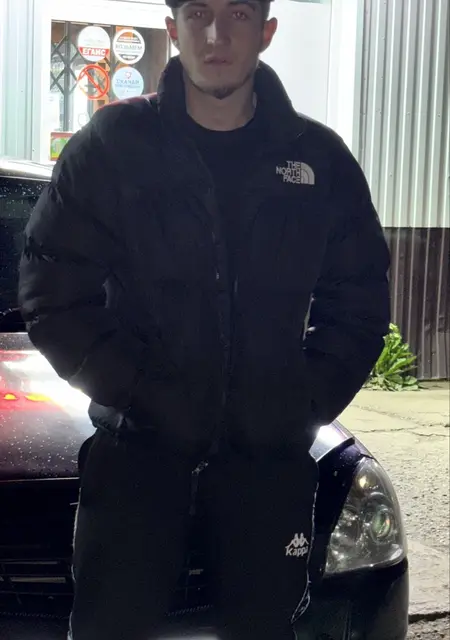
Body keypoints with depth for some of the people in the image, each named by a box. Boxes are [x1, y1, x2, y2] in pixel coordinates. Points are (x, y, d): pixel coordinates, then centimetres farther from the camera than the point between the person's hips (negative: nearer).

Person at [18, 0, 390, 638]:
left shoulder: (320, 160, 4)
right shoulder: (111, 145, -3)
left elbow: (359, 305, 10)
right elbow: (55, 298, -3)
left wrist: (306, 404, -2)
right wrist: (144, 394, -10)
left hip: (271, 452, 2)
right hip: (138, 443, -2)